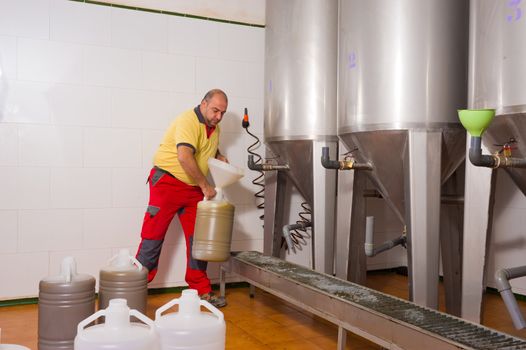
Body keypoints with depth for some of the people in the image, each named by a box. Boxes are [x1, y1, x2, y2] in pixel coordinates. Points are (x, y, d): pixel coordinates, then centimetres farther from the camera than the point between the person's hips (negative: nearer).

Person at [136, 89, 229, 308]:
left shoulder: (214, 128, 10)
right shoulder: (188, 121, -17)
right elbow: (185, 158, -29)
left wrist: (219, 157, 9)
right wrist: (205, 185, -24)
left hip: (193, 189, 8)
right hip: (167, 181, -7)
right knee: (153, 236, -4)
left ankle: (202, 291, 14)